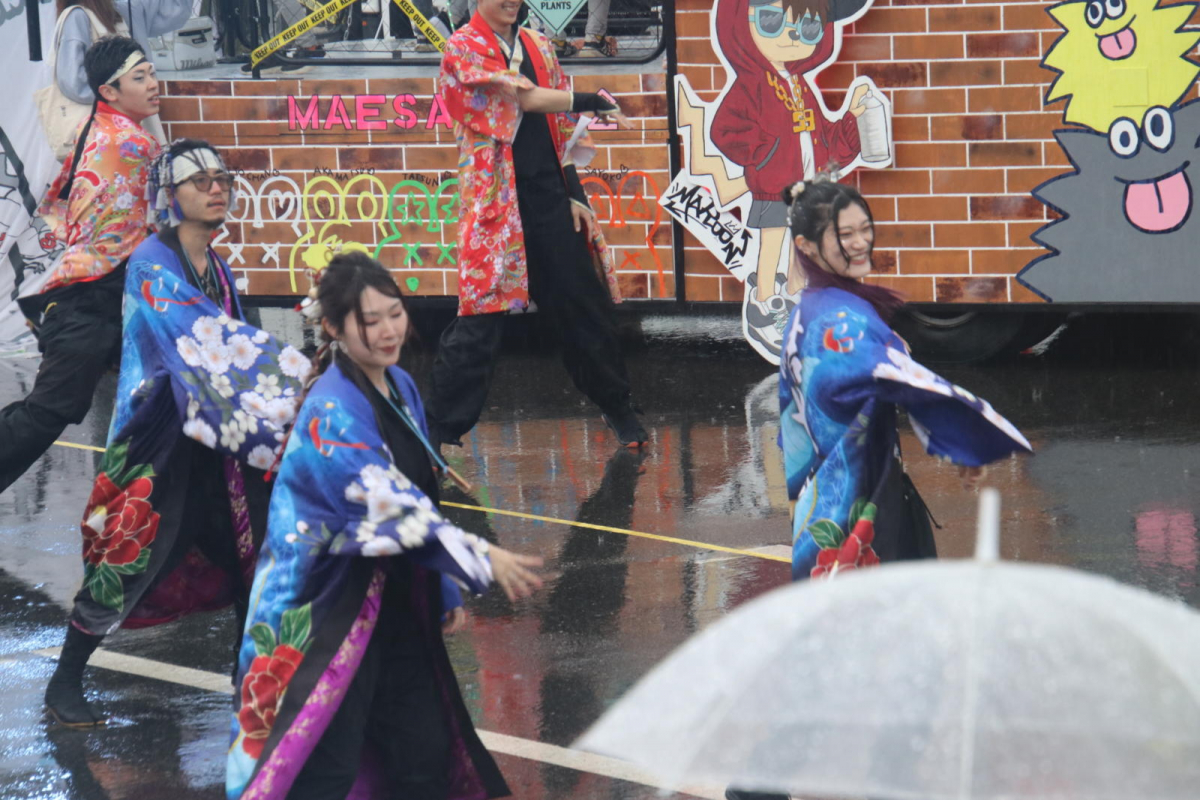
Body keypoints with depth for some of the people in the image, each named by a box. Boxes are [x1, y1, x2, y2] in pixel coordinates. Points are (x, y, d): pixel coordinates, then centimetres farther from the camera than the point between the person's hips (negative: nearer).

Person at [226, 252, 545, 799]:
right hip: (332, 611, -9)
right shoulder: (333, 412, -19)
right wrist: (484, 560, -29)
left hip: (396, 606, 9)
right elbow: (392, 508, -27)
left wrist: (445, 592, 19)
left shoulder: (400, 388, 7)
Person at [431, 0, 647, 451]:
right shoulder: (463, 48, -4)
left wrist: (574, 195, 6)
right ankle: (443, 426, 5)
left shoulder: (537, 47, 14)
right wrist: (595, 102, -12)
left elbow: (560, 127, 14)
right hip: (496, 200, -5)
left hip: (550, 194, 5)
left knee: (584, 303, 8)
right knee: (482, 313, -5)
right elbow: (527, 99, -15)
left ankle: (618, 409, 22)